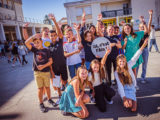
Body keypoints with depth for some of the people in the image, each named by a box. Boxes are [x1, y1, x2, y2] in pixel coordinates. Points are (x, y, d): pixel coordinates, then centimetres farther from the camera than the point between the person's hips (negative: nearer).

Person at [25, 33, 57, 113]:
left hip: (46, 72, 0)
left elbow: (51, 61, -4)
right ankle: (41, 104, 20)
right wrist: (34, 36, -12)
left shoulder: (46, 50, -1)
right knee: (40, 88, 6)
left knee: (47, 87, 12)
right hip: (37, 72, 1)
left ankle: (49, 99, 33)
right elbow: (26, 43, -11)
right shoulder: (35, 49, 3)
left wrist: (43, 66, -16)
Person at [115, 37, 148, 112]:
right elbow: (119, 85, -16)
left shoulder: (128, 66, -8)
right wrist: (124, 98, -26)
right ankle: (132, 98, 8)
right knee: (127, 104, -24)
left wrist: (143, 45, -28)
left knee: (129, 104, -20)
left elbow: (135, 57, -19)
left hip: (131, 87, 1)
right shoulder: (116, 73, -9)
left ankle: (134, 100, 13)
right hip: (123, 90, -1)